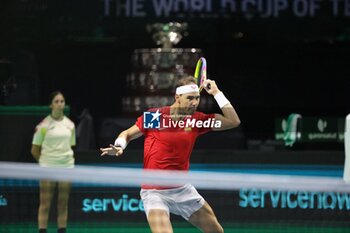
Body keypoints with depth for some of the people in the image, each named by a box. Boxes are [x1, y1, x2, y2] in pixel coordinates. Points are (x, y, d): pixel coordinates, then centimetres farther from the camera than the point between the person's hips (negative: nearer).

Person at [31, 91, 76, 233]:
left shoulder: (70, 124, 9)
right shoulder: (43, 125, -4)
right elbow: (35, 150, 1)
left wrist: (67, 159, 7)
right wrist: (44, 161, 7)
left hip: (66, 167, 4)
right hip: (48, 168, -4)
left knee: (63, 204, 6)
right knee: (45, 204, -3)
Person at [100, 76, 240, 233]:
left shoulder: (197, 120, 0)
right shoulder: (154, 117, -10)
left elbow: (233, 121, -3)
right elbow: (127, 134, 4)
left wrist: (216, 93, -8)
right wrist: (119, 146, -18)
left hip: (182, 189, 5)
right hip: (155, 193, -5)